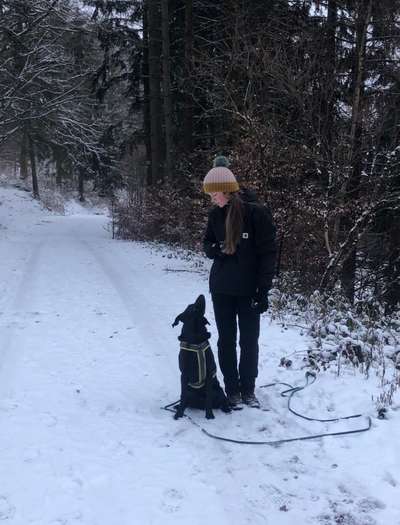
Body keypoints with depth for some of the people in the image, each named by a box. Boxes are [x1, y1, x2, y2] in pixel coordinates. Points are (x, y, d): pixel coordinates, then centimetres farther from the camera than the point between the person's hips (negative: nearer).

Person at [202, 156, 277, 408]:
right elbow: (208, 244, 13)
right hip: (221, 290, 4)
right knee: (226, 341, 9)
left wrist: (263, 290, -14)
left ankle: (248, 390, 22)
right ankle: (232, 390, 22)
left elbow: (268, 253, -11)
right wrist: (216, 250, -11)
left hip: (248, 290, -4)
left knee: (249, 342, 7)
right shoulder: (216, 214, 1)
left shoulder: (257, 212, -14)